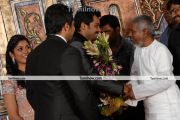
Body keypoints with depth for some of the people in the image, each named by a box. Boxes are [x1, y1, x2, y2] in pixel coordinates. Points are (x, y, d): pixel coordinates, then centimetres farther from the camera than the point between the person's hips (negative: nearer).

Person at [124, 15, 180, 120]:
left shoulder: (161, 50, -15)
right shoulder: (138, 50, 8)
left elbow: (165, 81, -20)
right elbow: (135, 74, 15)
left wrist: (137, 91, -17)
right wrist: (130, 86, -8)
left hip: (166, 106, -7)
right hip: (150, 106, 7)